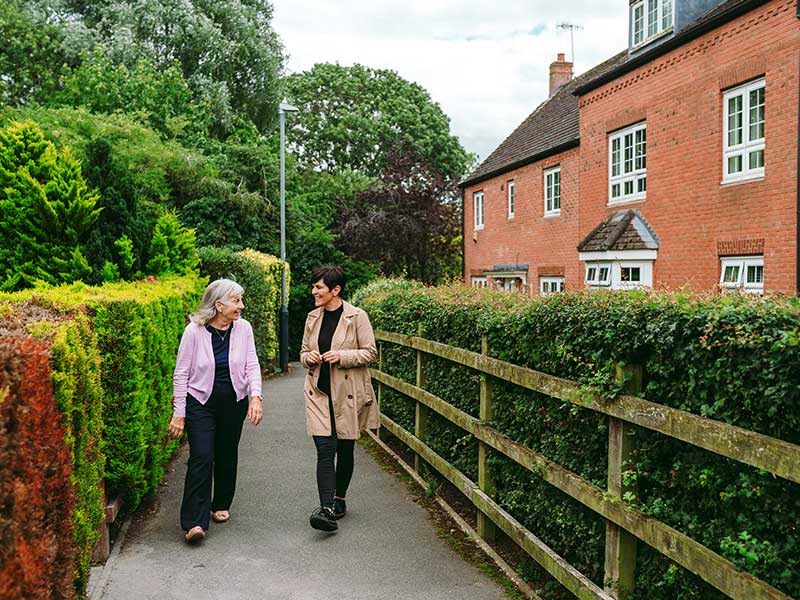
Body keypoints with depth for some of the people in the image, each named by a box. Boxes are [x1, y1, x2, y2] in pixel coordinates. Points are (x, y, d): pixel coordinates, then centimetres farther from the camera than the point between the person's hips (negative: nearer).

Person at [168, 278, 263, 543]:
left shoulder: (243, 328, -2)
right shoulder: (194, 331, -11)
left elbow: (252, 365, -1)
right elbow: (181, 374, -6)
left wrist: (255, 396, -18)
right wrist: (179, 414, -8)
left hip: (234, 401, 4)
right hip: (200, 402, -3)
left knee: (227, 455, 13)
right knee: (201, 457, -11)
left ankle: (221, 505, 34)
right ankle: (194, 522, -8)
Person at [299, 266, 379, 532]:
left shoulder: (357, 317, -7)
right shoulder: (313, 318, 9)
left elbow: (370, 353, -6)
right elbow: (304, 351, 19)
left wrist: (342, 356, -19)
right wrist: (309, 357, -5)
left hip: (348, 393, -3)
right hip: (319, 392, 3)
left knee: (345, 450, 10)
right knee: (325, 450, -9)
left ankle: (339, 499, 29)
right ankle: (327, 509, -14)